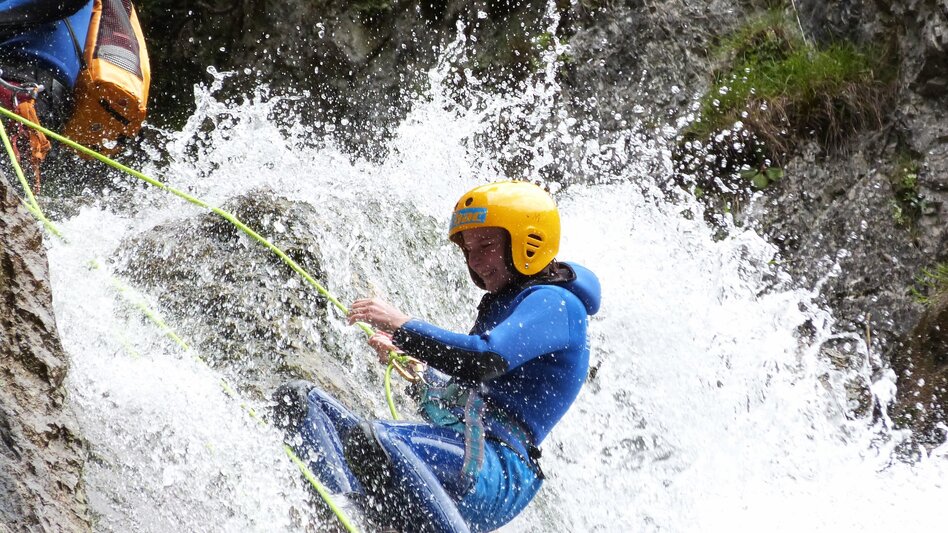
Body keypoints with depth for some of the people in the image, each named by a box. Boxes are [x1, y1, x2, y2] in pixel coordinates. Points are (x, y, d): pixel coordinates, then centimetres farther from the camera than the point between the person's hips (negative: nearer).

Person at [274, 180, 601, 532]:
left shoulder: (556, 303, -3)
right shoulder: (506, 305, 29)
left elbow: (486, 360, -22)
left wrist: (401, 326, -14)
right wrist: (406, 360, 21)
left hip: (498, 471, -10)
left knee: (368, 439, -38)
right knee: (300, 400, -5)